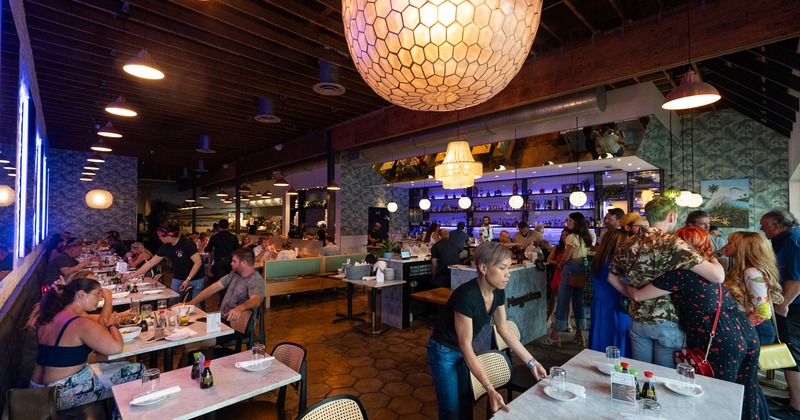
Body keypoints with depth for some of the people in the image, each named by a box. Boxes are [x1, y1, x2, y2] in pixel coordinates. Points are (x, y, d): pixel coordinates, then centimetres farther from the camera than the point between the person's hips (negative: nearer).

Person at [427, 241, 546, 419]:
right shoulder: (466, 295, -35)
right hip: (444, 352, -6)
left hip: (463, 351, 7)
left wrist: (532, 362, 3)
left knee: (466, 405, 17)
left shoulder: (498, 292, -11)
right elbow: (465, 347, -29)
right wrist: (491, 390, -30)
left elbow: (504, 330, 3)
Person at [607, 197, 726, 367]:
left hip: (637, 320, 5)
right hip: (666, 322, -4)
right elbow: (718, 276, -22)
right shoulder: (673, 244, -17)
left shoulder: (629, 244, 1)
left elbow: (612, 278, 12)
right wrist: (714, 260, -2)